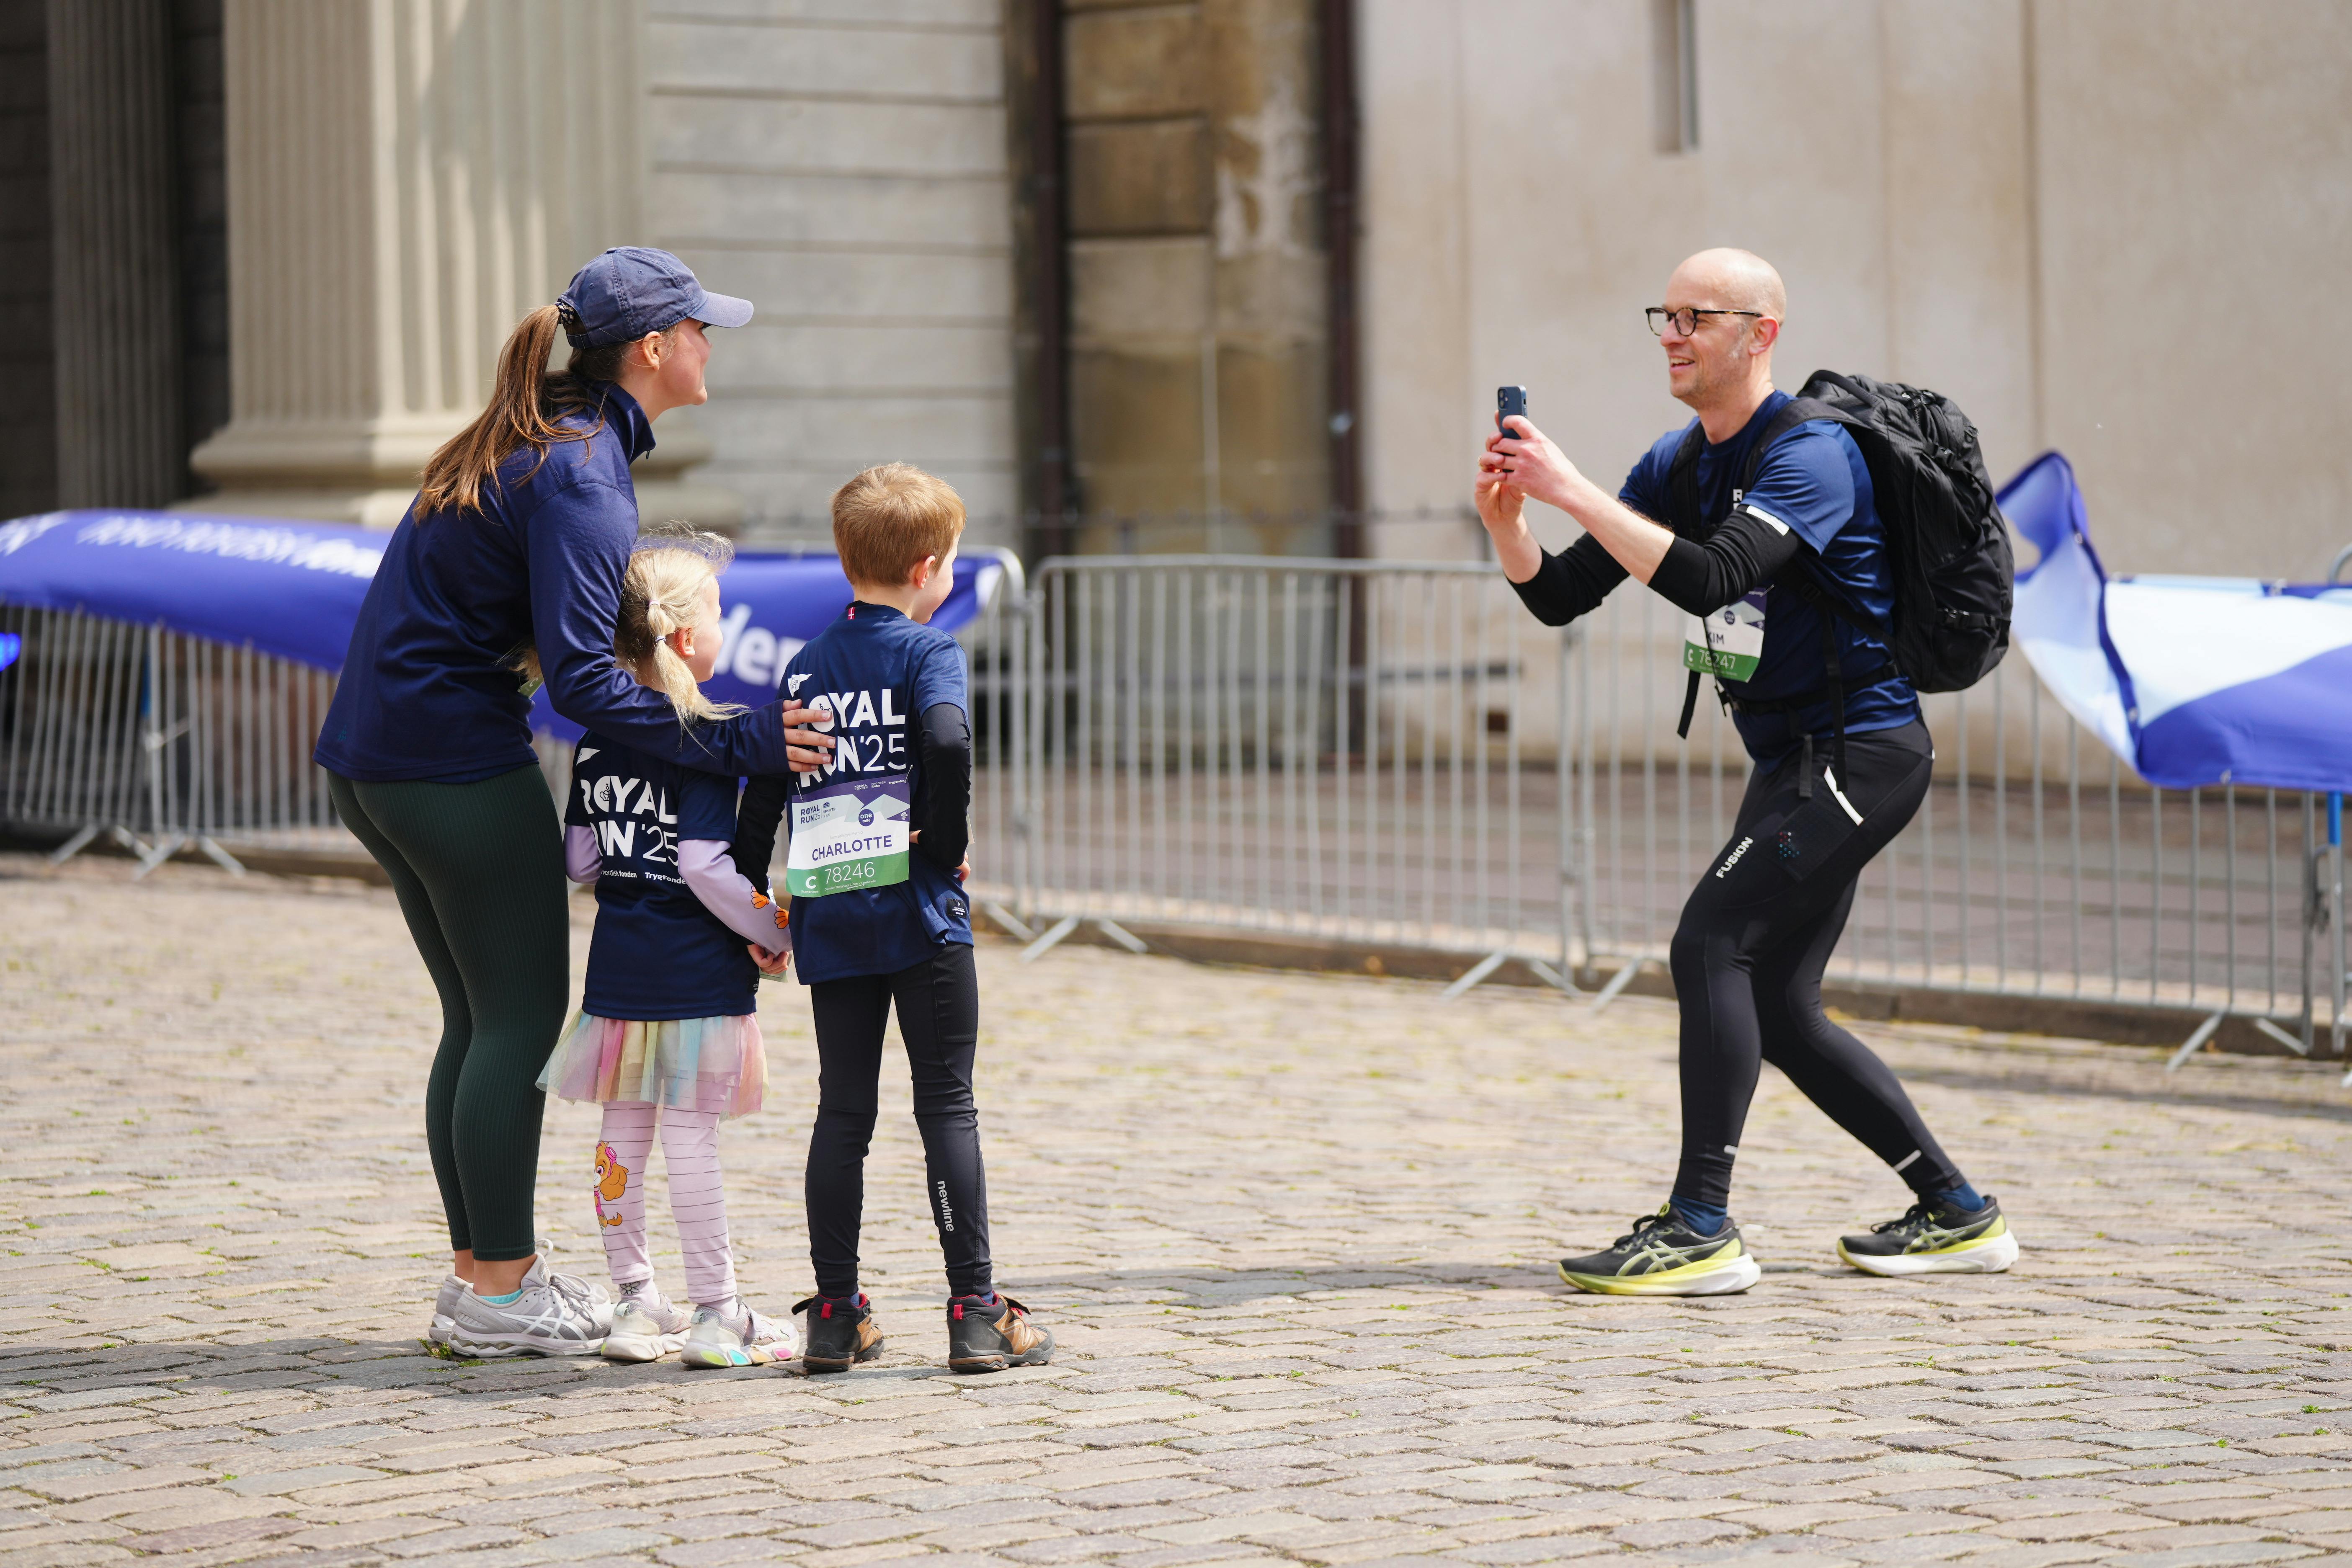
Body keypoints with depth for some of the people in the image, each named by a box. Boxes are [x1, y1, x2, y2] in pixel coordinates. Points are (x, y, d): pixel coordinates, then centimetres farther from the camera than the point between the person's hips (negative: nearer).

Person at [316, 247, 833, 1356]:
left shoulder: (529, 443, 13)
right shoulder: (582, 475, -18)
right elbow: (580, 677, -25)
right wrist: (734, 743, -26)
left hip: (375, 757, 10)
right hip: (461, 764, -10)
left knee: (482, 1018, 15)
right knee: (522, 1017, -2)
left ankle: (476, 1272, 20)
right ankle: (503, 1292, 2)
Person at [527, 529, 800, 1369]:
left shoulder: (596, 738, 6)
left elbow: (579, 859, 9)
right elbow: (706, 866, -20)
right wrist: (779, 935, -9)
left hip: (619, 969, 6)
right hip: (697, 975, -6)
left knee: (623, 1134, 11)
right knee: (691, 1139, -3)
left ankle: (634, 1301, 19)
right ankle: (715, 1315, 3)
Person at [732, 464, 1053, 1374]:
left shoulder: (804, 669, 12)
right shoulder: (927, 652, -5)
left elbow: (765, 790, 12)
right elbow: (946, 739, -25)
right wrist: (946, 840, -12)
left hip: (830, 923, 5)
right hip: (920, 919, -5)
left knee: (843, 1112, 9)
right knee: (948, 1107, 0)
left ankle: (836, 1317, 10)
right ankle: (975, 1313, -1)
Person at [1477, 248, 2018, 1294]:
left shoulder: (1811, 455, -17)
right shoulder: (1677, 465, 10)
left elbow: (1707, 578, -33)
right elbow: (1561, 598, 7)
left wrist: (1574, 492, -32)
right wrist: (1508, 526, -13)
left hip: (1858, 751, -9)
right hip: (1791, 763, 9)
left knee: (1712, 943, -19)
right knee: (1776, 1009, 9)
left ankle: (1701, 1228, -20)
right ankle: (1957, 1214, 19)